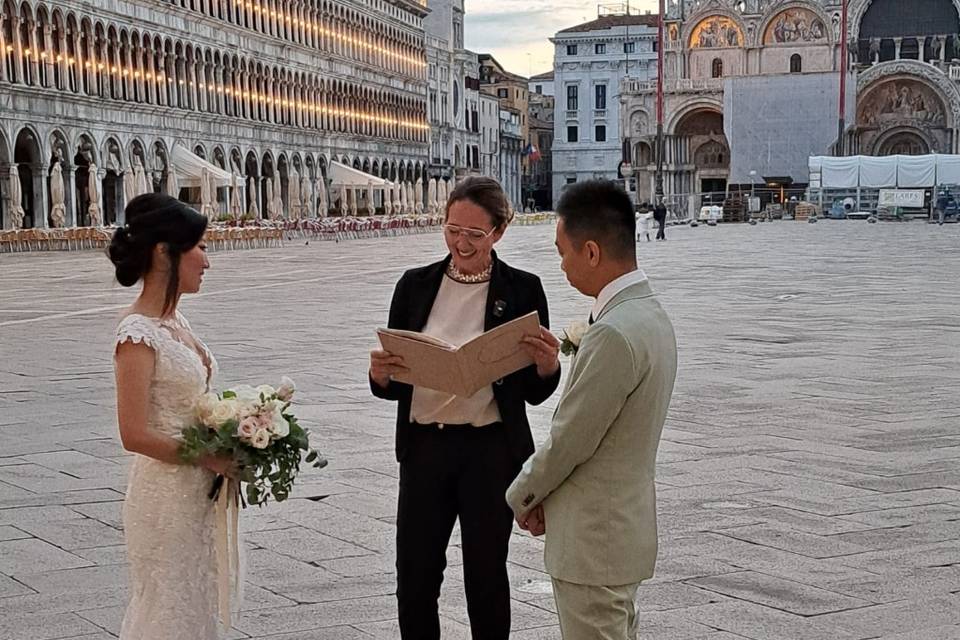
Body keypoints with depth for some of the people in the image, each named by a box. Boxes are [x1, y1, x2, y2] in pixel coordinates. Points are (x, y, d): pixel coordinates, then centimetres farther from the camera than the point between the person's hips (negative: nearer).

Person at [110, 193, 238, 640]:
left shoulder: (175, 321, 8)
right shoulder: (138, 334, -18)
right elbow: (135, 435, -22)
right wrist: (213, 459, -15)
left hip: (200, 493, 9)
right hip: (167, 496, -8)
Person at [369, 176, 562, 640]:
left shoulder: (522, 290, -2)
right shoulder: (415, 285, 4)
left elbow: (535, 392, 1)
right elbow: (392, 384, 6)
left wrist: (548, 363, -20)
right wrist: (380, 373, -16)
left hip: (491, 450, -2)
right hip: (424, 447, 2)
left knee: (485, 575, 10)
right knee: (414, 577, 7)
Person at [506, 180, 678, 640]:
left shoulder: (614, 334, -26)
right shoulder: (651, 314, 7)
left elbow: (569, 441, -20)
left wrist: (521, 497, -2)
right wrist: (541, 495, 9)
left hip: (592, 541, -10)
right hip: (624, 527, 10)